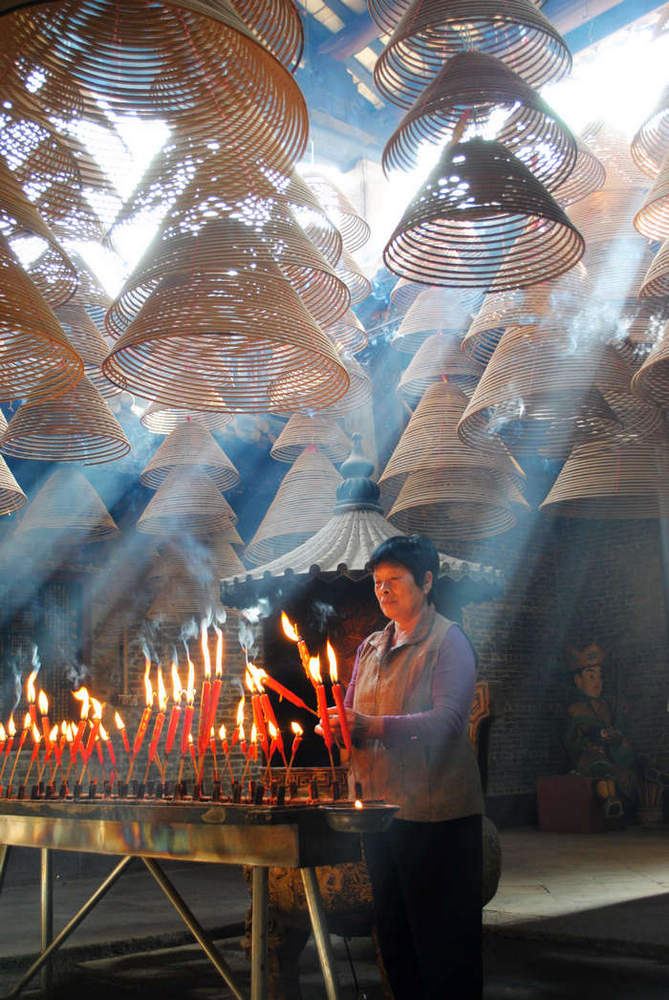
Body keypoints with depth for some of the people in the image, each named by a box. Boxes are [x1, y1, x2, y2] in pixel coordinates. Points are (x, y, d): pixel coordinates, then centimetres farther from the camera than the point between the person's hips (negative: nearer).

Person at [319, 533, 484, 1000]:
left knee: (442, 941, 1)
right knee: (392, 933, 17)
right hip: (379, 806, 7)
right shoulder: (371, 647, 15)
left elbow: (447, 719, -19)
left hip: (436, 814, -7)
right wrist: (338, 727, -7)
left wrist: (373, 725, -28)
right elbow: (353, 715, 17)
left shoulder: (448, 641, -7)